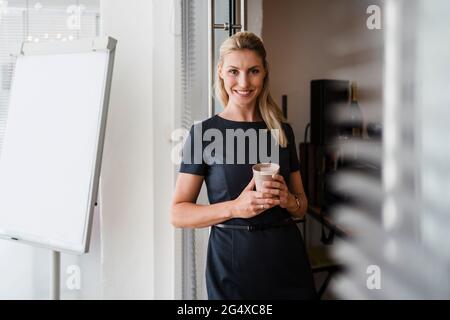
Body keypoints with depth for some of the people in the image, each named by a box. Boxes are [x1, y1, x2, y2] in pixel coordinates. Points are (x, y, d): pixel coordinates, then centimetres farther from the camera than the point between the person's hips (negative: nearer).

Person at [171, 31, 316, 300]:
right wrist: (234, 208, -22)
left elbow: (302, 205, 11)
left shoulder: (283, 131, 5)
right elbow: (178, 214, -8)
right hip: (233, 259, -3)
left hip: (287, 254, 3)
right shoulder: (204, 132, -6)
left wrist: (287, 199, -10)